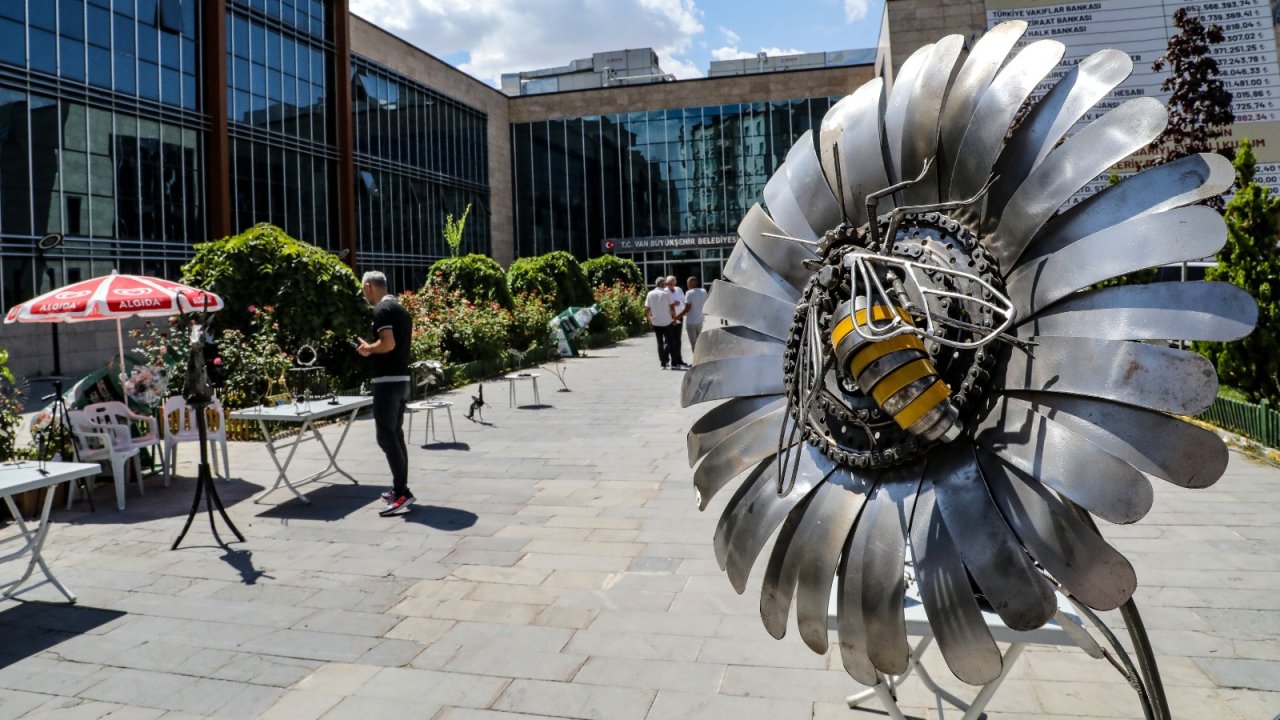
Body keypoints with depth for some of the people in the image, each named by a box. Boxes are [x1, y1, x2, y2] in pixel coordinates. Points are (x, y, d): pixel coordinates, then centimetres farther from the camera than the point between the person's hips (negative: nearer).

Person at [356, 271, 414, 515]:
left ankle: (402, 493, -11)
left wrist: (368, 349, -5)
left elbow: (388, 343, -23)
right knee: (396, 435, 14)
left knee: (386, 437, -8)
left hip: (388, 381, -10)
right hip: (402, 379, 10)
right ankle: (399, 488, 20)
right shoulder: (400, 308, 17)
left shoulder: (382, 309, -13)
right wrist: (372, 348, 17)